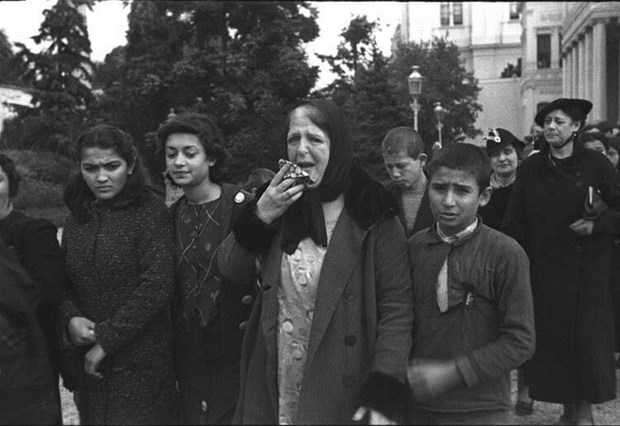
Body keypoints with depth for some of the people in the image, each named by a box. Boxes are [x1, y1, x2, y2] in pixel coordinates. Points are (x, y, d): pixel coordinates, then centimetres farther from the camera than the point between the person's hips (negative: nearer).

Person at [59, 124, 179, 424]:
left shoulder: (150, 209, -9)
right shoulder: (77, 217, 8)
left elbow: (156, 286, -16)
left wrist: (106, 339, -14)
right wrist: (71, 318, -8)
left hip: (140, 363, -5)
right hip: (88, 365, 5)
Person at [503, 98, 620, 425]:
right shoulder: (530, 168, 4)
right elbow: (515, 223, 1)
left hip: (585, 267, -2)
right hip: (544, 268, 2)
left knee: (586, 335, 1)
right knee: (551, 336, 3)